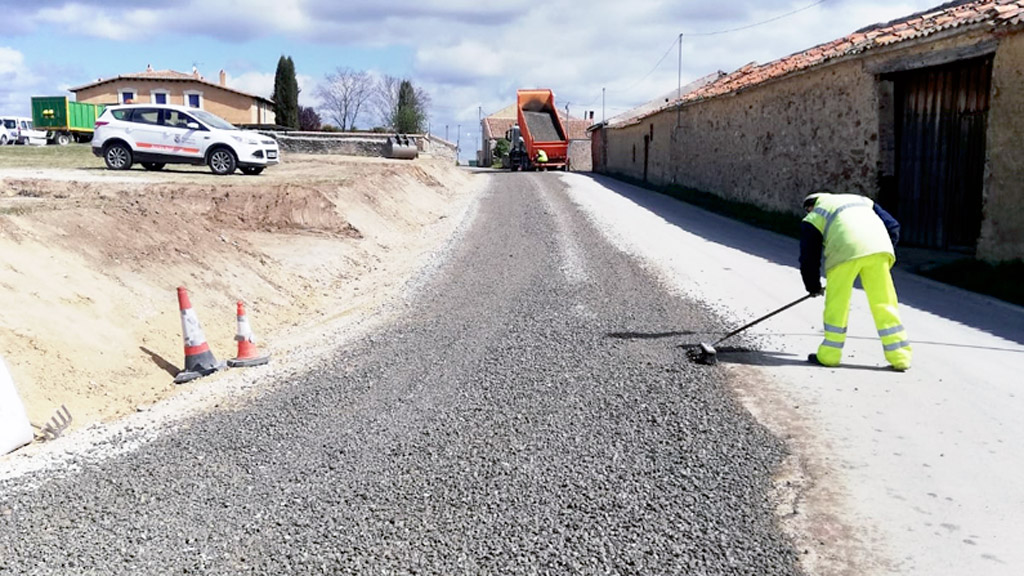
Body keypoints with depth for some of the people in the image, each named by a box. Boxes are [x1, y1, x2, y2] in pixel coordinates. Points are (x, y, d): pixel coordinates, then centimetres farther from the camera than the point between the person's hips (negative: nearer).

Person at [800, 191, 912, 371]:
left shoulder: (813, 218, 24)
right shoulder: (861, 200, 36)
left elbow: (809, 256, 22)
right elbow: (892, 226, 26)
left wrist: (813, 287, 35)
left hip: (845, 250, -3)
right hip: (879, 248, 4)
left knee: (836, 304, 9)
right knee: (884, 302, 9)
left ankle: (829, 354, 14)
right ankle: (899, 356, 11)